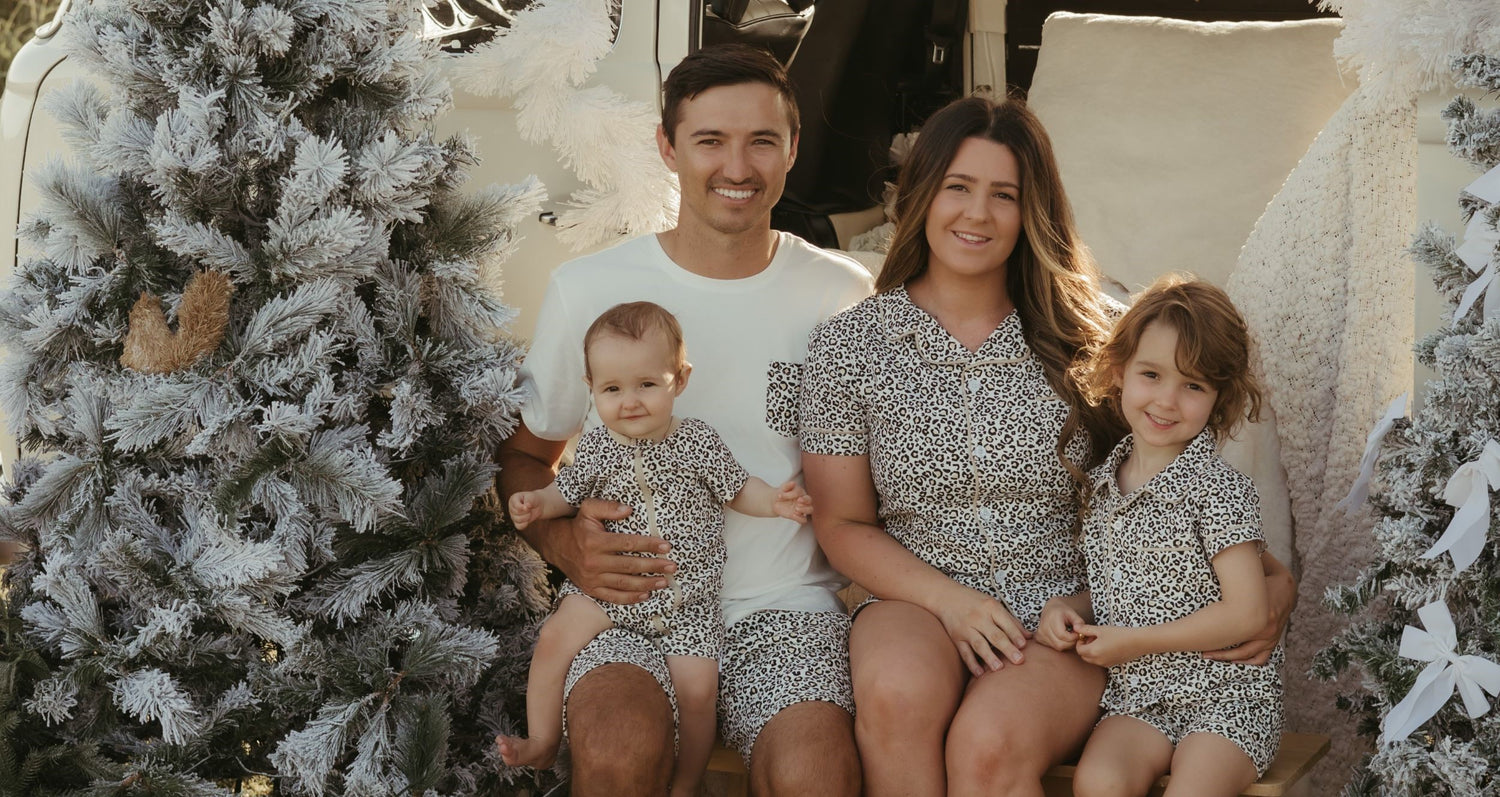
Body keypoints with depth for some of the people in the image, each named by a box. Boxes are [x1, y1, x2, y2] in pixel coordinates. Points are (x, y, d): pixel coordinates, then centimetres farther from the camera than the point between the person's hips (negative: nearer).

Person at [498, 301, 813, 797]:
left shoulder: (697, 441, -3)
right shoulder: (598, 447, 1)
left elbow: (736, 489, 8)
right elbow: (568, 492, 16)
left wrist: (774, 502, -10)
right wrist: (537, 505, -4)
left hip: (686, 599, -1)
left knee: (697, 687, -14)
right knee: (555, 637, -18)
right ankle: (542, 745, -1)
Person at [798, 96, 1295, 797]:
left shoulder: (1083, 338, 3)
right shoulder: (847, 344, 3)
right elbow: (842, 524, 6)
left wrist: (1272, 579, -4)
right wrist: (948, 599, -11)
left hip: (1062, 614, -1)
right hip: (915, 603, 1)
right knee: (897, 693, -35)